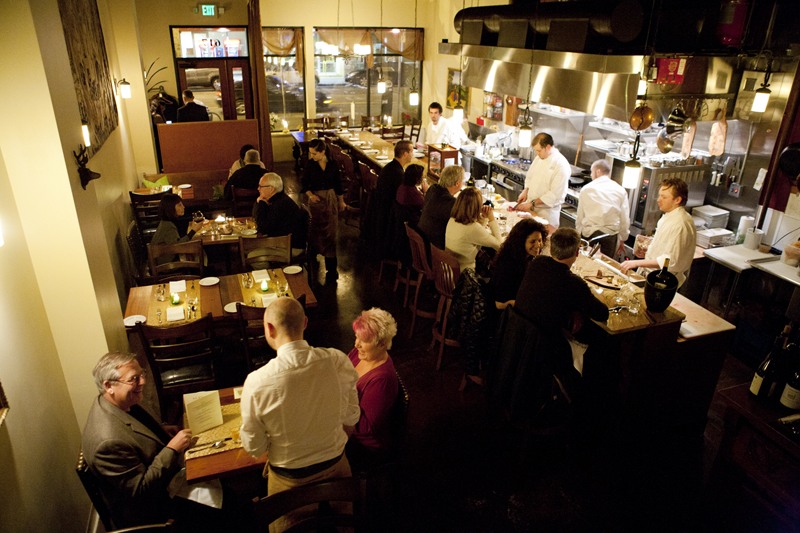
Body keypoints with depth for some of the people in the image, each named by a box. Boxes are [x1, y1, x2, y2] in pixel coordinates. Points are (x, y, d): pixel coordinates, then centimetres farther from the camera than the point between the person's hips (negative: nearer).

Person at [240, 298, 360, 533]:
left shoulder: (257, 383, -30)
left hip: (290, 479, -2)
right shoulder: (339, 361, -24)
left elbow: (254, 448, -15)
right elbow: (351, 417, -7)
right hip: (336, 467, 2)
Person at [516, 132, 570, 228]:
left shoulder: (561, 165, -18)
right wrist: (525, 191, 1)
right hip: (531, 208, 6)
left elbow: (555, 194, -20)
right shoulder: (538, 158, 6)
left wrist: (532, 203, -21)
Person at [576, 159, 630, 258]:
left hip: (588, 234, 0)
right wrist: (622, 240, 15)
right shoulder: (620, 191, 3)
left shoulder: (586, 189, 3)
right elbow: (624, 219, 5)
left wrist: (578, 235, 19)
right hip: (610, 235, 0)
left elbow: (580, 217, 8)